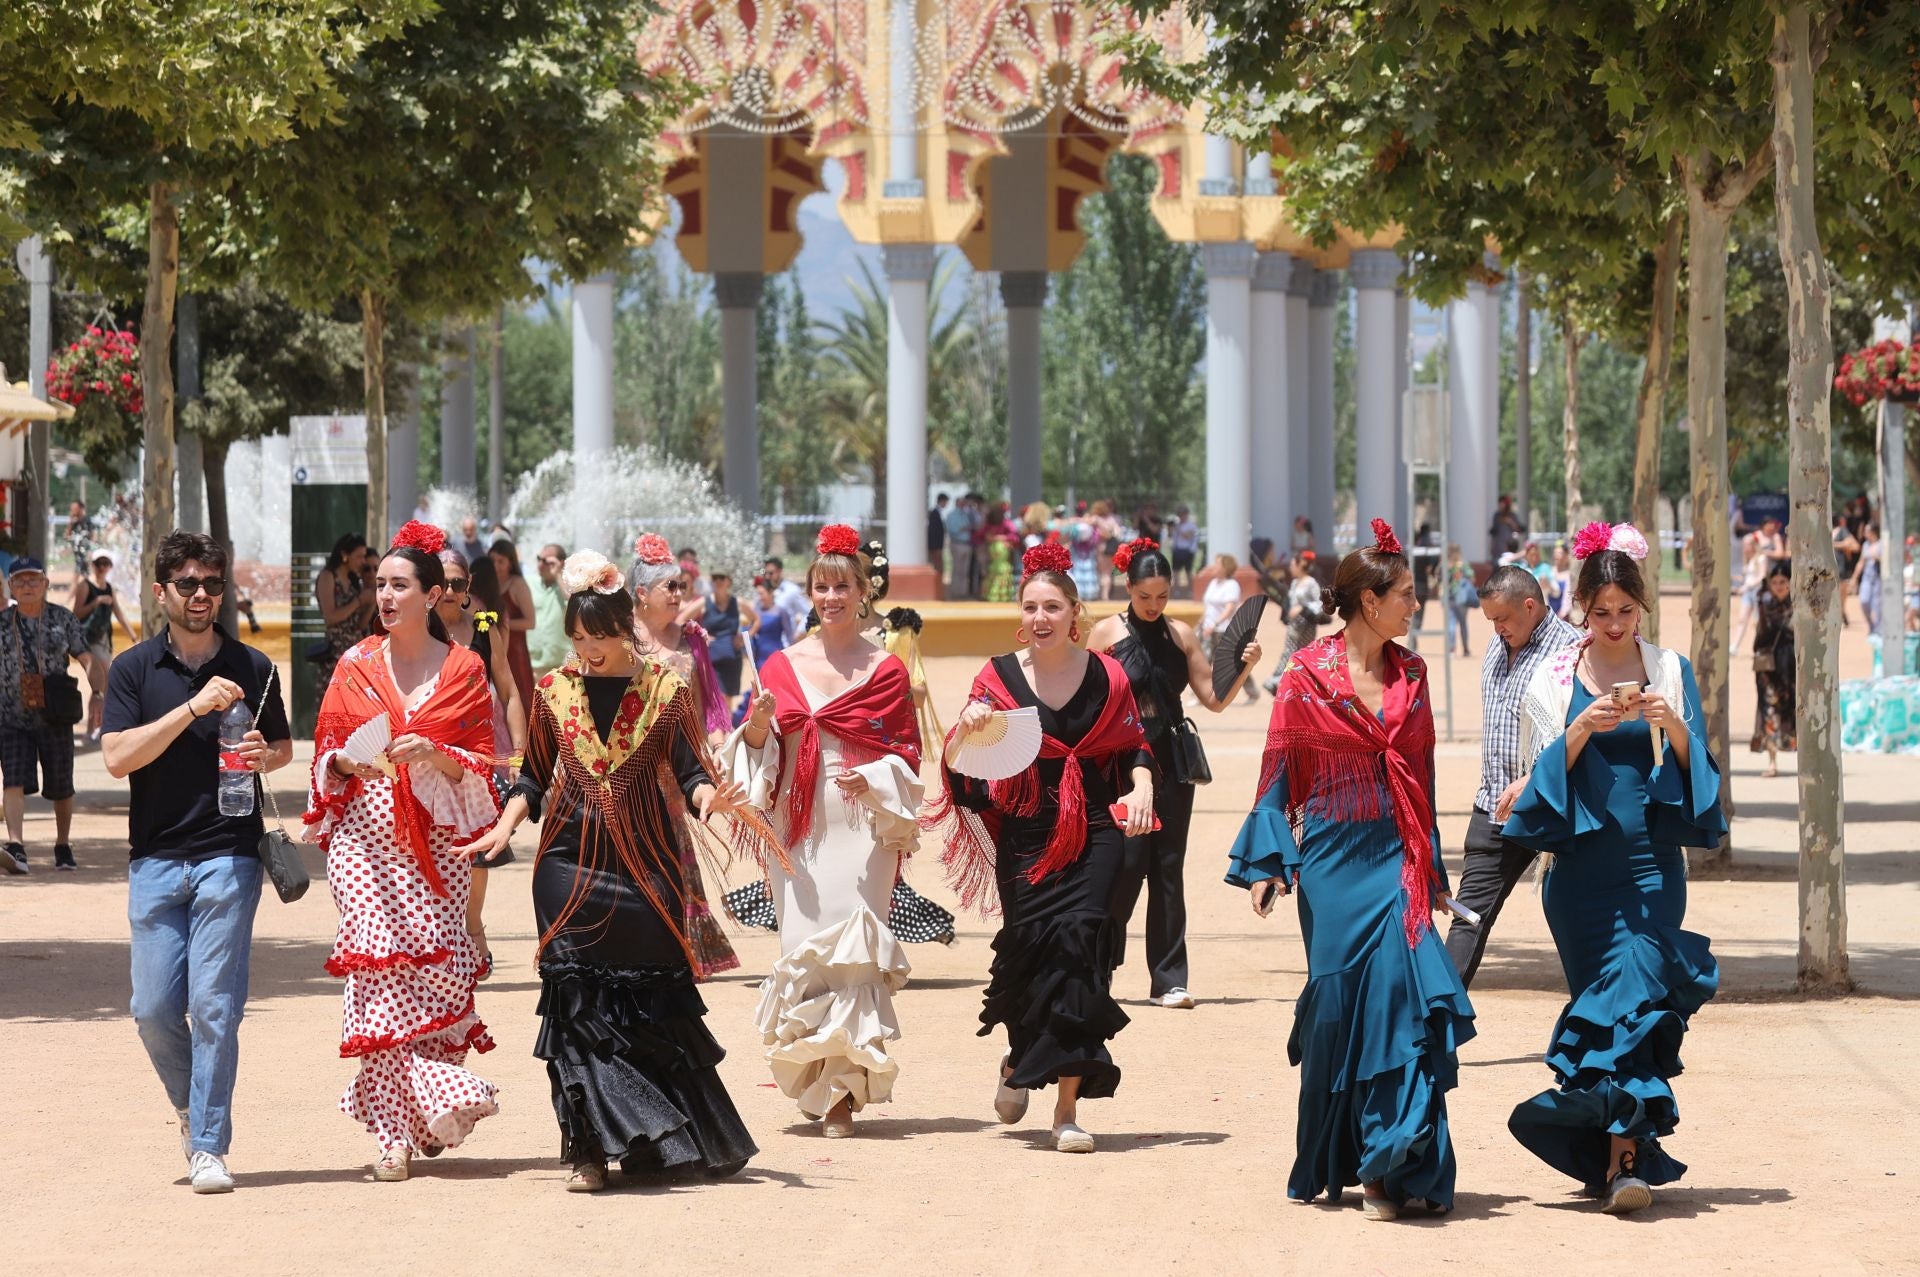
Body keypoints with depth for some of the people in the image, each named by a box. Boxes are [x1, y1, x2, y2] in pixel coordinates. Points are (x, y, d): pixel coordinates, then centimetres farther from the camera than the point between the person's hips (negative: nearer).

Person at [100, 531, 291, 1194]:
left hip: (229, 855, -1)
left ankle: (210, 1147, -1)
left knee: (214, 1004, -8)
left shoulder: (251, 668, 7)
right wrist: (193, 707, -15)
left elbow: (285, 748, 20)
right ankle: (191, 1107, 28)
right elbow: (118, 757, -7)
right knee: (154, 1008, 1)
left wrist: (263, 754, -4)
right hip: (155, 858, 1)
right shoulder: (133, 669, 5)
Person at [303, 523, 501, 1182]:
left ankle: (403, 1118, 12)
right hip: (366, 836, 0)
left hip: (436, 839, 0)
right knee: (379, 965, -12)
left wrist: (434, 754, -13)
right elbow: (325, 752, 14)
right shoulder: (355, 667, 10)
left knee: (440, 970, -7)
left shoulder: (464, 670, 6)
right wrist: (348, 762, -8)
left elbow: (484, 764, 5)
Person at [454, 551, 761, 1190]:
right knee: (577, 997, -7)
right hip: (571, 861, 1)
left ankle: (687, 1143, 14)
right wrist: (506, 825, -2)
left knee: (654, 999, 1)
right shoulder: (554, 690, 6)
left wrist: (707, 797, -23)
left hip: (643, 861, -1)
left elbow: (691, 771, -2)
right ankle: (589, 1151, -7)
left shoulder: (665, 691, 0)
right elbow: (534, 776, 14)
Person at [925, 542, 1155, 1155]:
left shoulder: (1106, 676, 4)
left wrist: (1141, 788, -8)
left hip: (1095, 832, 0)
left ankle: (1068, 1109, -9)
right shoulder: (998, 677, 3)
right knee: (1031, 947, -5)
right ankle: (1019, 1054, 32)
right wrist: (968, 728, -24)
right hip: (1025, 834, 0)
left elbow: (1135, 747, 12)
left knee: (1081, 940, -12)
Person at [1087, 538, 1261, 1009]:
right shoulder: (1106, 634, 0)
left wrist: (1244, 669, -6)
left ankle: (1168, 979, 6)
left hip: (1172, 762, 3)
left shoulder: (1180, 634, 9)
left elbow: (1215, 698, 10)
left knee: (1168, 869, 3)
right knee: (1126, 864, -8)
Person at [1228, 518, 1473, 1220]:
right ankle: (1332, 1164, 13)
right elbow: (1279, 770, -2)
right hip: (1333, 856, -3)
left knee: (1399, 993, -9)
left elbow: (1423, 771, 15)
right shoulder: (1309, 673, -3)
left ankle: (1395, 1168, -6)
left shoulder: (1410, 673, 10)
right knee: (1343, 1001, -1)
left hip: (1397, 855, 3)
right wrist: (1266, 864, -7)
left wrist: (1431, 868, 14)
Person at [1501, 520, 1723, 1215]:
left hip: (1652, 860, 0)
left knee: (1637, 977, -16)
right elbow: (1545, 776, 3)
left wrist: (1672, 726, -14)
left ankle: (1618, 1154, -16)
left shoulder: (1670, 672, 7)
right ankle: (1627, 1153, 5)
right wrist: (1582, 730, -14)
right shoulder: (1555, 680, 5)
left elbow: (1695, 768, 6)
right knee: (1607, 993, -1)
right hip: (1582, 863, 0)